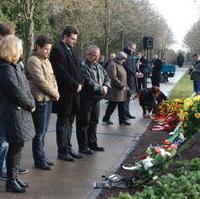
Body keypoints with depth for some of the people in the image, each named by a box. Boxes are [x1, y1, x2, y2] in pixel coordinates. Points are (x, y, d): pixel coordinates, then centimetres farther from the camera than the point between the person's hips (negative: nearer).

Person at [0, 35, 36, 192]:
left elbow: (26, 87, 15)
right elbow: (17, 92, -18)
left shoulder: (16, 66, 14)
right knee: (15, 147, -3)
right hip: (14, 113, -9)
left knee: (18, 146, 15)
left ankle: (14, 177, 26)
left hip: (22, 111, 9)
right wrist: (31, 105, -6)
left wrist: (31, 103, 0)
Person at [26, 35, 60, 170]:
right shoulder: (33, 61, -13)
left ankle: (41, 157, 25)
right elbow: (41, 81, -19)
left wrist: (56, 92, -1)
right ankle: (39, 160, 8)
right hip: (40, 100, -9)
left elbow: (52, 77, 17)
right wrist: (54, 93, -9)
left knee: (43, 131, 15)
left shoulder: (46, 60, 15)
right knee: (40, 131, -1)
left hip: (49, 100, 9)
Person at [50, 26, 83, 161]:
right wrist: (75, 86, -13)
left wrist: (79, 84, 2)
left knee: (70, 122, 13)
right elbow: (62, 72, -18)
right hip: (64, 93, -8)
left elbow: (78, 68, 17)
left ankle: (68, 147, 22)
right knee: (63, 123, 0)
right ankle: (62, 151, 8)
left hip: (74, 93, 8)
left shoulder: (72, 50, 16)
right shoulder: (57, 50, -11)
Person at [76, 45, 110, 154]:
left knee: (94, 122, 18)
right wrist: (100, 89, -22)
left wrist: (106, 86, -3)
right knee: (83, 124, 0)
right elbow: (89, 82, -24)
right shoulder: (83, 66, -15)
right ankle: (83, 147, 9)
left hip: (96, 99, 9)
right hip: (85, 99, -9)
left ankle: (92, 144, 31)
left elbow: (107, 77, 17)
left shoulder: (98, 66, 15)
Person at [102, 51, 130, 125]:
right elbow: (113, 78, -22)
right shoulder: (113, 65, -15)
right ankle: (106, 118, 13)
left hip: (122, 90, 9)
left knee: (121, 106, 11)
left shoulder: (120, 65, 17)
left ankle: (122, 120, 16)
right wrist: (122, 86, -20)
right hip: (115, 90, -9)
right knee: (112, 105, -1)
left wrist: (126, 86, 13)